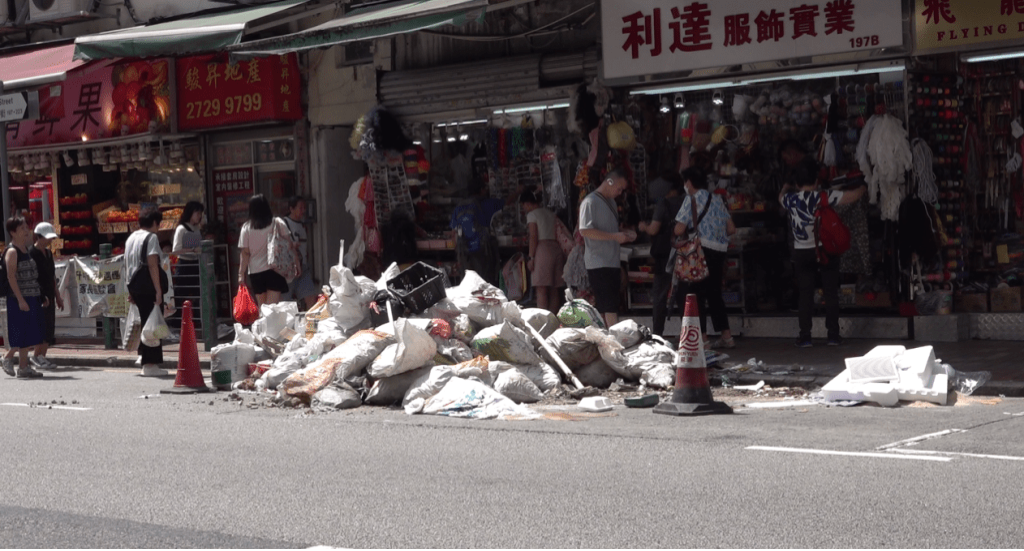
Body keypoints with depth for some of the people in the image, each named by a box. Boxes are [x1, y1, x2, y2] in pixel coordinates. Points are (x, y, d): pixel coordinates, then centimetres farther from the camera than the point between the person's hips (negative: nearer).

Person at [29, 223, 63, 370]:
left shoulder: (48, 253, 15)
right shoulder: (31, 253, -11)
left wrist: (57, 296, 22)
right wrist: (40, 296, -22)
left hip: (49, 297, 8)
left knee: (49, 330, 7)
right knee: (43, 327, -11)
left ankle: (42, 357, 11)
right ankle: (37, 357, -4)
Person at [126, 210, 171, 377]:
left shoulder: (131, 238, 16)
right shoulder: (151, 237, -8)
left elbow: (126, 265, 17)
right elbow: (152, 265, -16)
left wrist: (130, 289, 21)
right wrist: (158, 290, -18)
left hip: (134, 285, 8)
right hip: (148, 285, -8)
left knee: (145, 321, 18)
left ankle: (143, 355, 18)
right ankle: (150, 364, -2)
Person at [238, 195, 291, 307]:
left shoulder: (246, 228, 2)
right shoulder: (277, 224, 0)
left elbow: (245, 253, -1)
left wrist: (241, 274, 2)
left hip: (255, 273, 2)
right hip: (274, 270, -1)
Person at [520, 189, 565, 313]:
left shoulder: (532, 214, -1)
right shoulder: (551, 214, 19)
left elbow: (533, 237, -9)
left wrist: (531, 258, -9)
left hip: (543, 249, -7)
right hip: (557, 248, 7)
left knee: (541, 290, -8)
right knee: (554, 291, 7)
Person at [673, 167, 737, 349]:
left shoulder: (692, 199, -6)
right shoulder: (717, 199, 13)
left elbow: (679, 229, -11)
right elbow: (731, 229, 12)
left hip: (701, 250, -7)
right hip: (719, 251, 7)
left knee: (694, 294, -2)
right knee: (714, 293, 15)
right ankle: (726, 336, 17)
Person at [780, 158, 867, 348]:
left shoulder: (791, 199, -2)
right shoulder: (825, 197, -11)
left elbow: (781, 197, 23)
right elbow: (854, 196, -13)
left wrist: (787, 186, 44)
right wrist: (864, 187, 9)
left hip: (801, 253, 2)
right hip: (826, 251, -2)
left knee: (805, 294, 5)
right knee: (831, 293, 5)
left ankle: (805, 337, 2)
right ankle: (833, 335, 5)